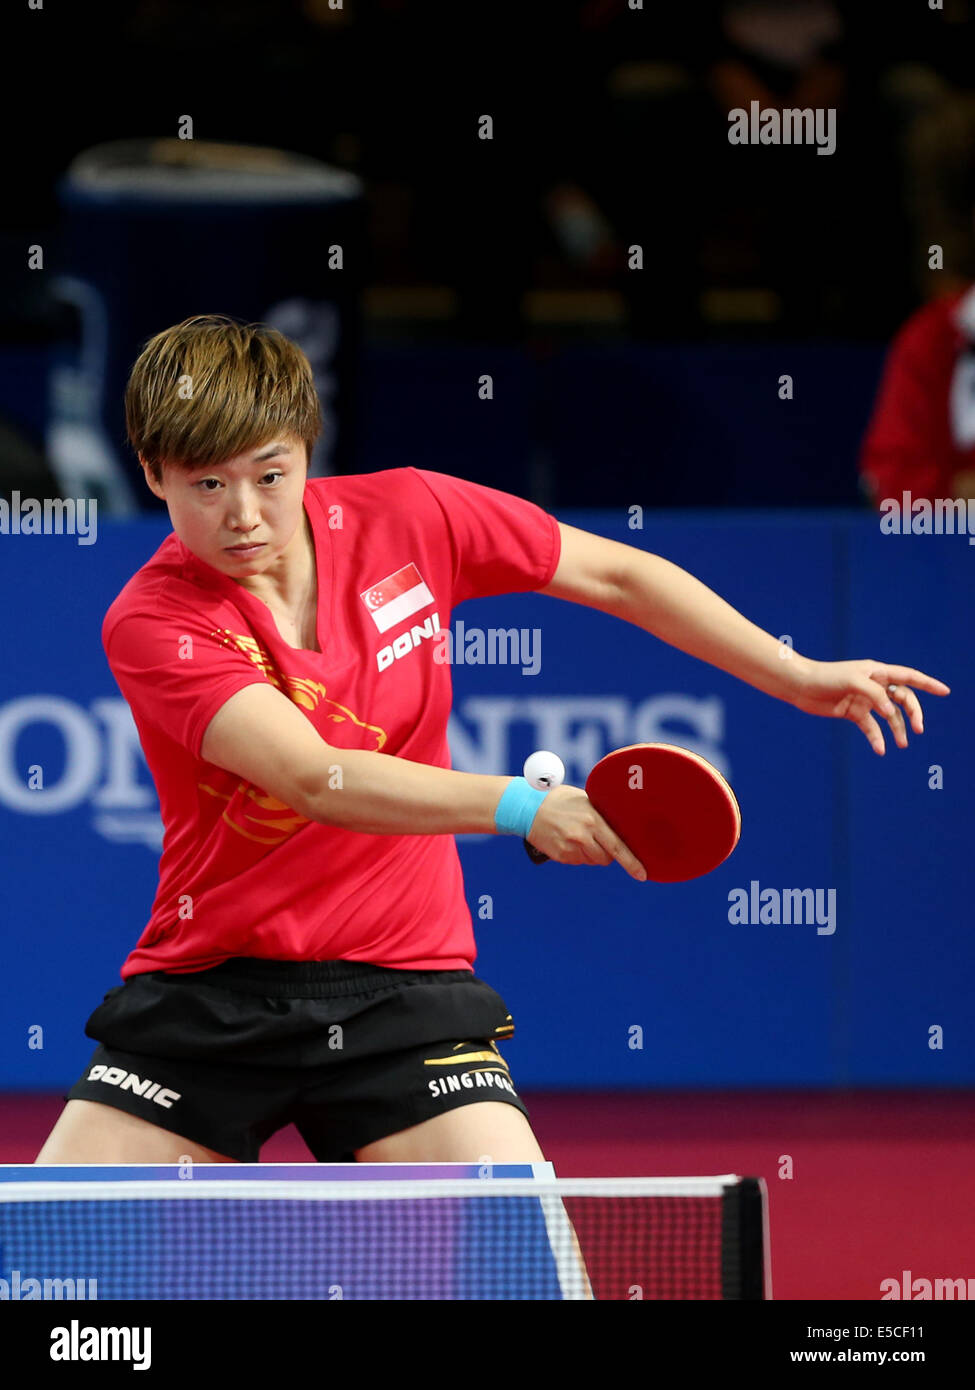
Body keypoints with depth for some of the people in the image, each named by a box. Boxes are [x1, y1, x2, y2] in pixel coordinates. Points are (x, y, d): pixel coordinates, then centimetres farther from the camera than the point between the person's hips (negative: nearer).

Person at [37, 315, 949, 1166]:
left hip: (399, 984, 2)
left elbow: (617, 574, 10)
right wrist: (518, 806, -38)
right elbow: (315, 778, -28)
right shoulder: (151, 624, -15)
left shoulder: (405, 519, -3)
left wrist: (797, 677, 5)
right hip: (206, 990, -1)